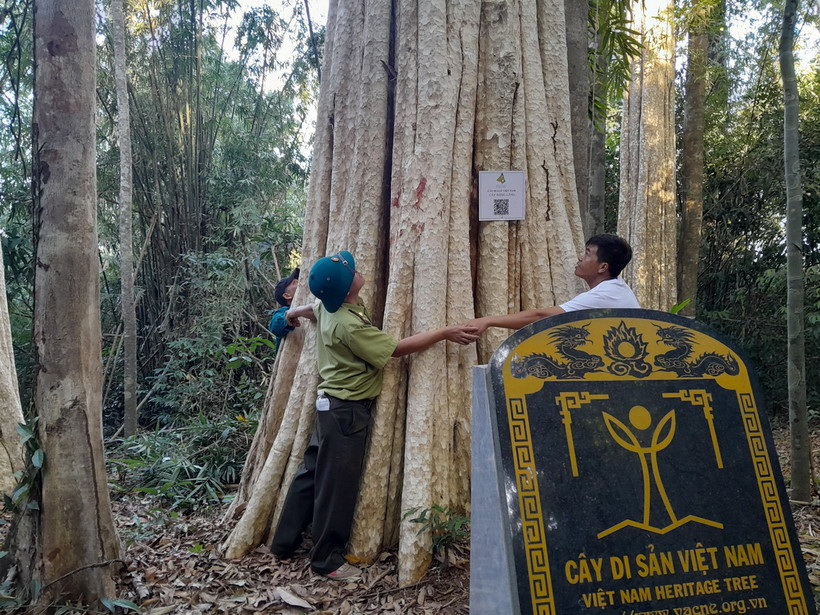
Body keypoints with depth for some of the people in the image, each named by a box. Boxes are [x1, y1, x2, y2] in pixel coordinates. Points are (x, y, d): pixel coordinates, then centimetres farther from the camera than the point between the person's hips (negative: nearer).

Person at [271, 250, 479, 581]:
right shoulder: (351, 325, -25)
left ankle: (284, 542, 27)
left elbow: (312, 309, 26)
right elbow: (397, 348, -18)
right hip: (347, 410, -10)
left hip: (331, 404, 10)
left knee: (312, 473, 16)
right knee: (337, 483, 0)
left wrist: (295, 312, 49)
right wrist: (445, 333, -14)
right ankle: (327, 560, 12)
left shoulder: (326, 308, 2)